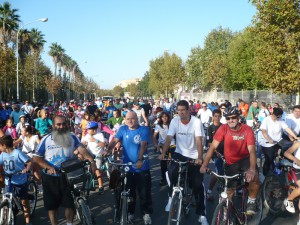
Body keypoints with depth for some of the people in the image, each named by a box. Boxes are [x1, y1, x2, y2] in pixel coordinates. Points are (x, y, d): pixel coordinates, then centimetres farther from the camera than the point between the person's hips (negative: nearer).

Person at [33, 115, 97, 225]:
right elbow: (36, 158, -6)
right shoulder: (46, 139, -6)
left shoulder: (72, 137, -5)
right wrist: (48, 167, -22)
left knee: (70, 203, 6)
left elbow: (81, 149, -20)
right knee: (52, 205, 11)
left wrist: (91, 161, -37)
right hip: (50, 177, 0)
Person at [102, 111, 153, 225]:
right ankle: (130, 212, 30)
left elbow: (143, 145, -18)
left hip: (142, 167, -2)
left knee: (144, 192, 6)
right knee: (129, 192, 13)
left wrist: (140, 159, -32)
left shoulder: (144, 129, -6)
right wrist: (107, 150, -29)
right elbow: (115, 140, -9)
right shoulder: (123, 129, 3)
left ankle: (146, 213, 22)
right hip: (127, 166, 2)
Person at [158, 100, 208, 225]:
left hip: (194, 156, -2)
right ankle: (171, 198, -1)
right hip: (179, 153, 2)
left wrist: (200, 157, -36)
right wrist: (163, 153, -27)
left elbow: (199, 141, -23)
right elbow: (169, 138, -13)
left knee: (198, 184, -3)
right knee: (171, 172, -26)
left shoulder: (196, 122, -16)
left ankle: (201, 214, 11)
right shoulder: (174, 121, -9)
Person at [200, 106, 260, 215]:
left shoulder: (247, 129, -20)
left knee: (254, 176, -31)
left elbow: (252, 150, -28)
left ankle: (251, 202, -4)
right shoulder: (223, 128, -17)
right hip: (230, 163, 2)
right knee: (229, 190, 4)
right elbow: (213, 146, -21)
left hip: (245, 159, -2)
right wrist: (204, 164, -34)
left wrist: (252, 169, -45)